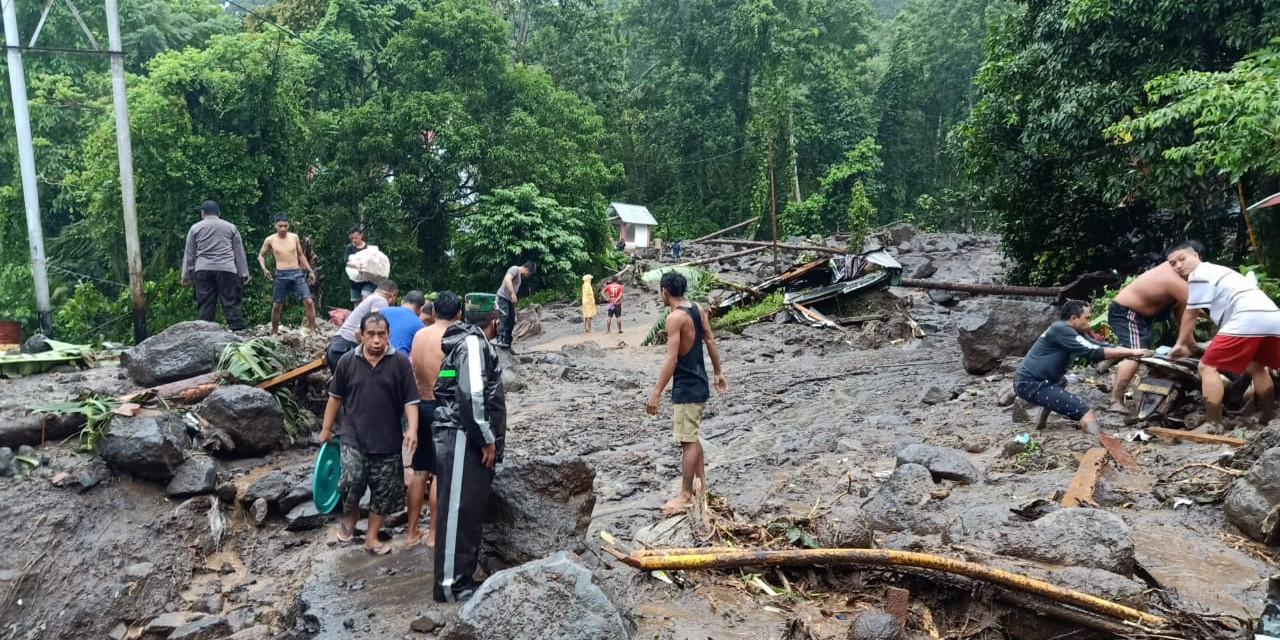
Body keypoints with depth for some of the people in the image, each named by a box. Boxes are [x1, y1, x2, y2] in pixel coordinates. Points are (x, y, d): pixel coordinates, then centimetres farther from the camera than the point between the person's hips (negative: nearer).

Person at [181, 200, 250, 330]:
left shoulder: (195, 228, 12)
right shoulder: (231, 227, 13)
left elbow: (189, 254, 11)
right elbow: (239, 252, 11)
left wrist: (186, 276, 14)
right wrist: (244, 273, 11)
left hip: (203, 271, 1)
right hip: (227, 270, -1)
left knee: (205, 306, 1)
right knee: (231, 303, -4)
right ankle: (237, 331, -11)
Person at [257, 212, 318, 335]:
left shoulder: (294, 237, 5)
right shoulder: (270, 240, 0)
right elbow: (261, 255, 14)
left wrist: (310, 270, 12)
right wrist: (264, 268, -3)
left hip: (297, 274, 1)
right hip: (281, 275, -1)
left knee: (309, 302, -10)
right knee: (277, 306, 6)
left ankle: (313, 331, -5)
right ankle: (274, 332, 21)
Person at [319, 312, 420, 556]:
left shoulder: (400, 362, -6)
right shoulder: (347, 361, 0)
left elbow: (410, 399, -5)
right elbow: (336, 397, 10)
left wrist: (412, 428, -18)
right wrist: (326, 428, 12)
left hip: (388, 440, 0)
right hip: (353, 436, 0)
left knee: (383, 492, 6)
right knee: (352, 479, -17)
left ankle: (371, 538, 23)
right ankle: (350, 514, 15)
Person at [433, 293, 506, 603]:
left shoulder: (473, 342, 19)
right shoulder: (473, 343, -11)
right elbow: (471, 394, -23)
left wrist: (488, 439, 19)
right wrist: (487, 438, -16)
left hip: (470, 442, 10)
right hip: (461, 440, -10)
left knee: (471, 512, 13)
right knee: (459, 512, -6)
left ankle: (463, 580, 21)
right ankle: (450, 585, 0)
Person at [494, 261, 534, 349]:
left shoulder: (520, 275, 21)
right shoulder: (515, 269, -8)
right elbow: (507, 279, -25)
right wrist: (513, 293, -31)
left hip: (510, 299, 10)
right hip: (503, 297, -10)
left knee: (511, 320, 9)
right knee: (504, 317, -22)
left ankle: (507, 342, 15)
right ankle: (500, 340, -33)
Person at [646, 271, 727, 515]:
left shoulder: (675, 317, -20)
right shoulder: (698, 310, 6)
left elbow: (671, 360, -24)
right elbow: (711, 342, 12)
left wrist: (656, 393, -21)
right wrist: (718, 373, 21)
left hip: (686, 388, -9)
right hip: (698, 384, 9)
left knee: (687, 441, -2)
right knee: (692, 437, 20)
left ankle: (686, 496, 6)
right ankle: (701, 484, 30)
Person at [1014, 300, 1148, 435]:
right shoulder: (1061, 329, -16)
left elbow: (1101, 346, 10)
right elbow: (1094, 352, -20)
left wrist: (1132, 351, 0)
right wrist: (1131, 352, -14)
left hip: (1043, 382, 10)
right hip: (1030, 384, -10)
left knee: (1089, 413, 11)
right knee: (1084, 411, -17)